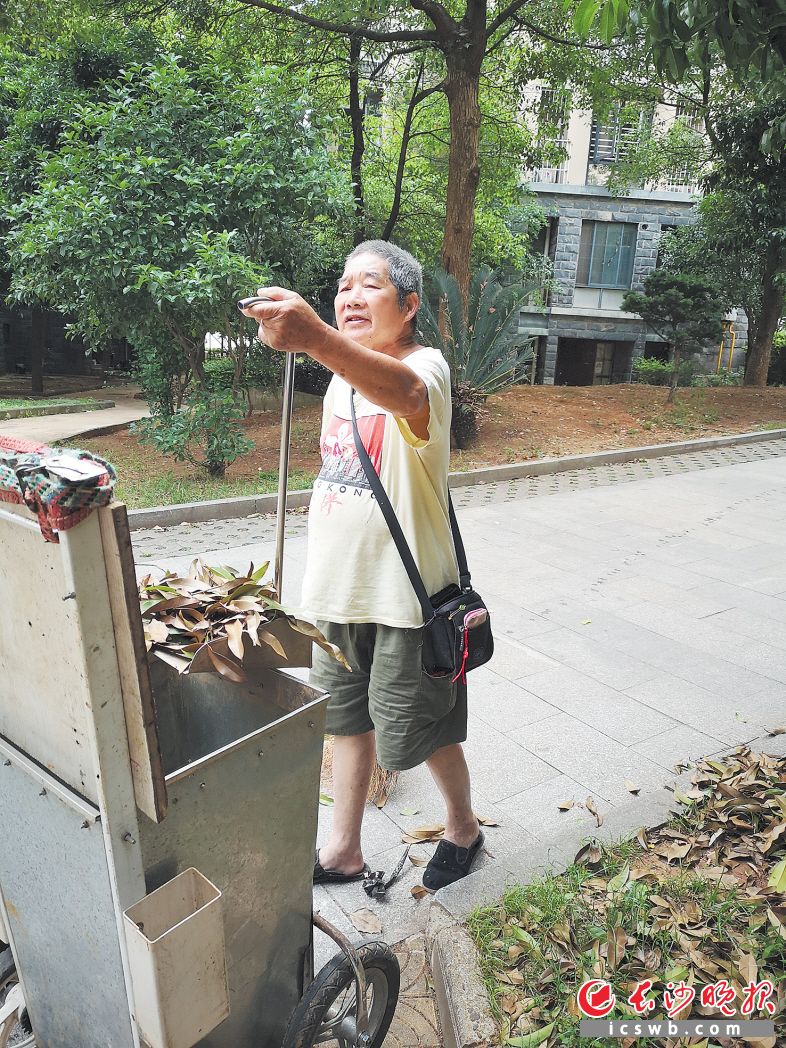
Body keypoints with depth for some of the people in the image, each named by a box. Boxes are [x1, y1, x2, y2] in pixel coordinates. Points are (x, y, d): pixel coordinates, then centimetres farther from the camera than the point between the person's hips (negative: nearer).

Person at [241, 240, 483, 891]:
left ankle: (463, 827, 40)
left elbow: (403, 391, -44)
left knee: (412, 728, 10)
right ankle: (344, 851, 39)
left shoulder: (425, 366, -18)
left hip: (407, 590, -7)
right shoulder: (344, 374, 9)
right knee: (346, 717, 19)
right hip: (340, 587, 8)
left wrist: (316, 338, -61)